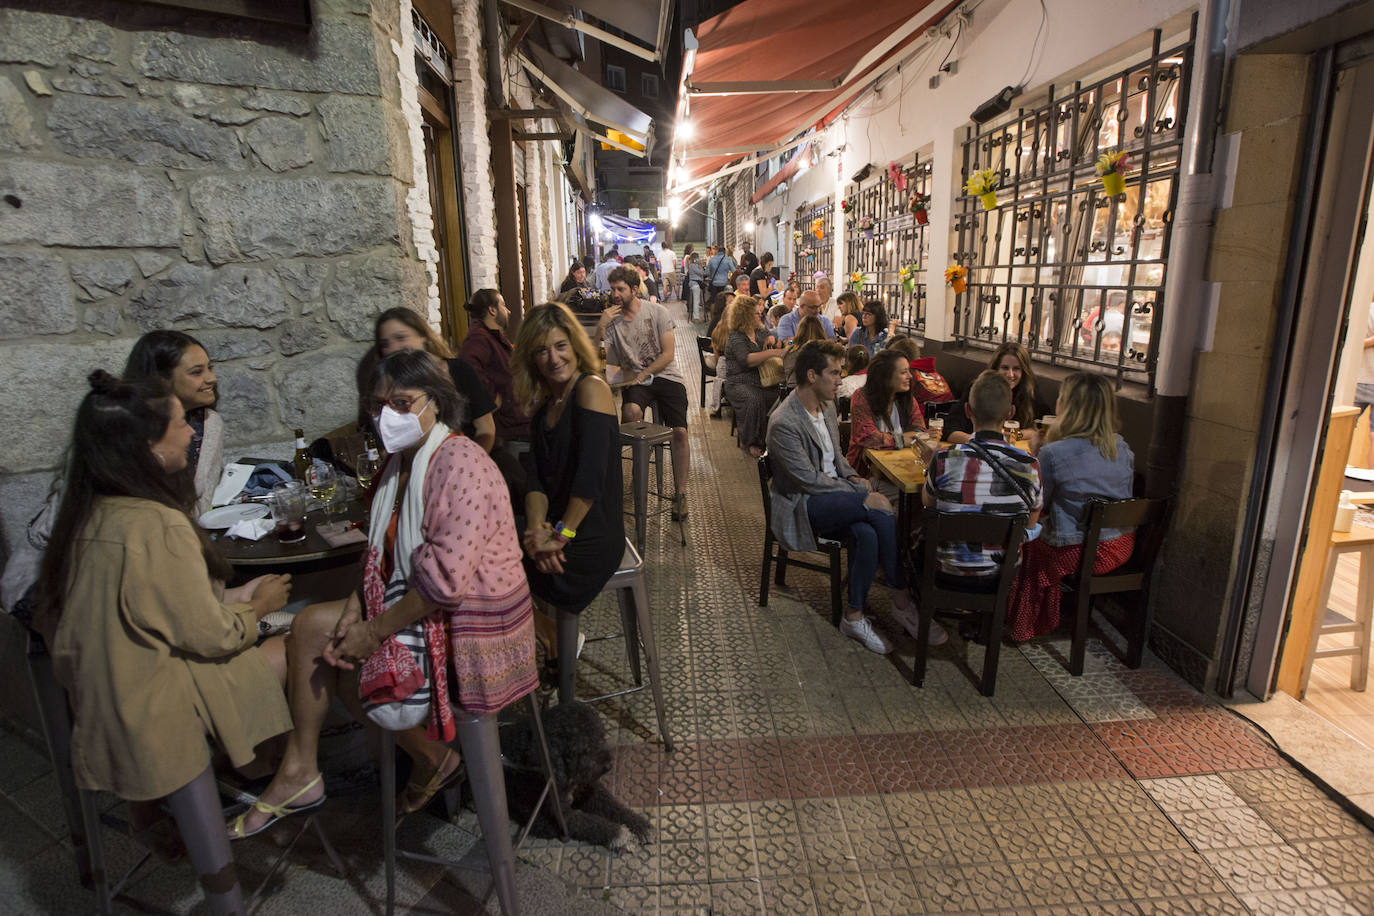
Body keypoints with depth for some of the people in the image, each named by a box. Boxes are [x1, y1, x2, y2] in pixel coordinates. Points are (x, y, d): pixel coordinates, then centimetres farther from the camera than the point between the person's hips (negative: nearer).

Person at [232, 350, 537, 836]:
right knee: (311, 624, 8)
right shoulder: (403, 460, 7)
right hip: (413, 602, 10)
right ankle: (298, 769, 17)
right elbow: (384, 548, 14)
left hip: (468, 624, -9)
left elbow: (446, 579, -29)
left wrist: (375, 631, -19)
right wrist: (358, 601, -2)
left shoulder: (459, 463, -24)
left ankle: (433, 759, 14)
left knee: (353, 670, -10)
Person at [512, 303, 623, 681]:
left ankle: (556, 651, 13)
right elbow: (538, 480, 3)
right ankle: (556, 641, 13)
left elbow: (591, 476, -22)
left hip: (591, 536, -7)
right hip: (558, 528, 7)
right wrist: (537, 528, -15)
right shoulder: (544, 406, 12)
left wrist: (561, 536, -18)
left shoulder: (591, 389, -12)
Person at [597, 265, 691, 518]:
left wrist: (641, 375, -13)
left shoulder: (657, 312, 0)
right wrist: (600, 326, -16)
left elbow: (668, 354, -5)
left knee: (679, 431, -17)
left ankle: (680, 492, -6)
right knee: (631, 412, -35)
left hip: (665, 375, -1)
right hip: (634, 380, 1)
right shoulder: (611, 319, 5)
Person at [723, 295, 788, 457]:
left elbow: (780, 347, 31)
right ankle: (749, 442, -19)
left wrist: (772, 340, 7)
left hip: (762, 382, 6)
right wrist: (772, 352, -28)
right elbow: (746, 360, -22)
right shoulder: (735, 338, -4)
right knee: (754, 400, -36)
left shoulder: (760, 333, 19)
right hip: (740, 383, -6)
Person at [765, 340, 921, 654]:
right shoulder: (783, 424, -19)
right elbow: (809, 479, -20)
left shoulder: (827, 405, 9)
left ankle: (854, 617, -11)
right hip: (802, 506, -7)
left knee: (867, 533, -26)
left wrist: (853, 477, 2)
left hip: (834, 495, 7)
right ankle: (901, 598, -12)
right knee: (880, 506, -26)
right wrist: (861, 493, -18)